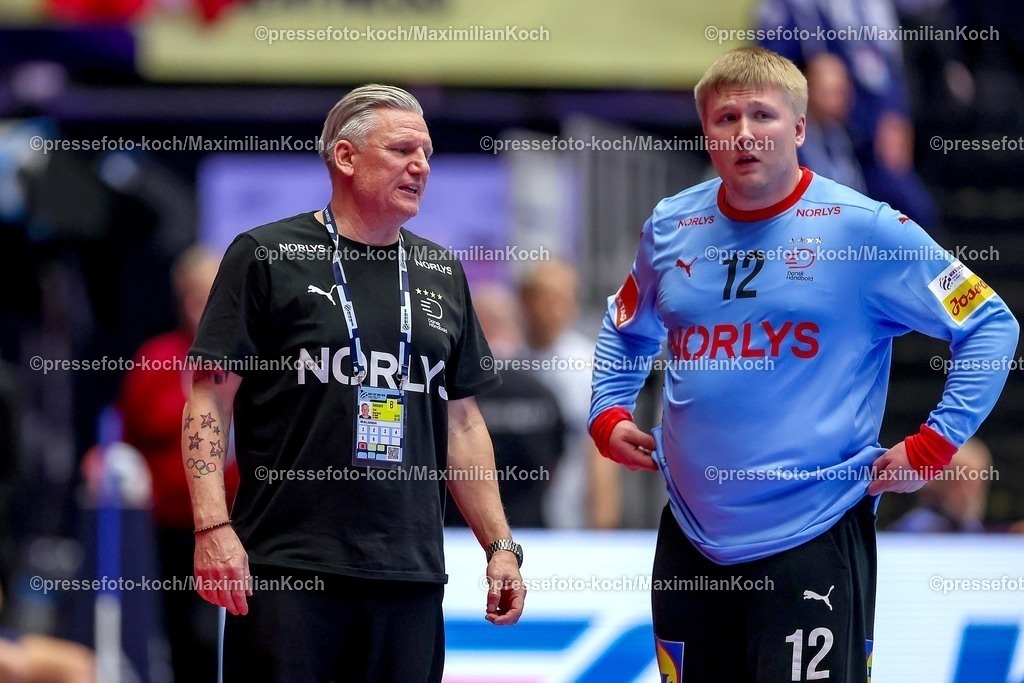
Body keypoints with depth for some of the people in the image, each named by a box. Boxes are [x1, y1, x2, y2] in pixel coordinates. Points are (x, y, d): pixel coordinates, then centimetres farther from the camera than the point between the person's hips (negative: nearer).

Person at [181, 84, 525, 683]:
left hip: (412, 572, 4)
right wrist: (213, 527, -13)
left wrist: (501, 545, 13)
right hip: (288, 566, -4)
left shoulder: (443, 275, 17)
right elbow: (210, 401, -2)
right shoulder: (266, 256, 2)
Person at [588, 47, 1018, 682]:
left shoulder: (865, 228, -7)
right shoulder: (670, 229, 7)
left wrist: (933, 447, -7)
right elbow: (625, 331, 28)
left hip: (815, 539, -5)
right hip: (692, 537, 5)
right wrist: (609, 416, 12)